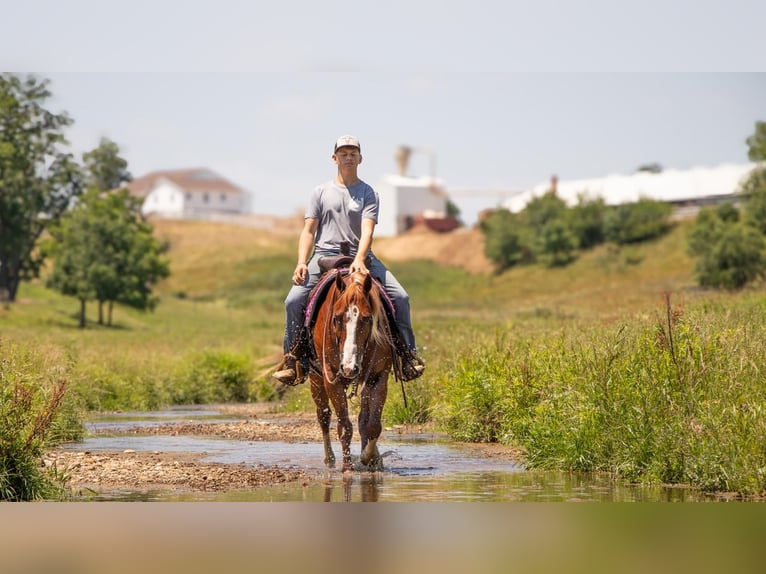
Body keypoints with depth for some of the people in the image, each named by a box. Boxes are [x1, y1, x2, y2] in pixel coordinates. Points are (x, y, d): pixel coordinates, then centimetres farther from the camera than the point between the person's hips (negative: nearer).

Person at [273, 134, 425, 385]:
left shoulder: (368, 193, 8)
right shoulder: (321, 192, 12)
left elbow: (367, 230, -7)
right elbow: (308, 231, 7)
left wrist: (359, 260, -26)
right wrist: (301, 263, -11)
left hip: (360, 256, 0)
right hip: (324, 254, 0)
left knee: (400, 297, -16)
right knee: (294, 300, -21)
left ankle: (408, 355, -2)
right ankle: (291, 357, -6)